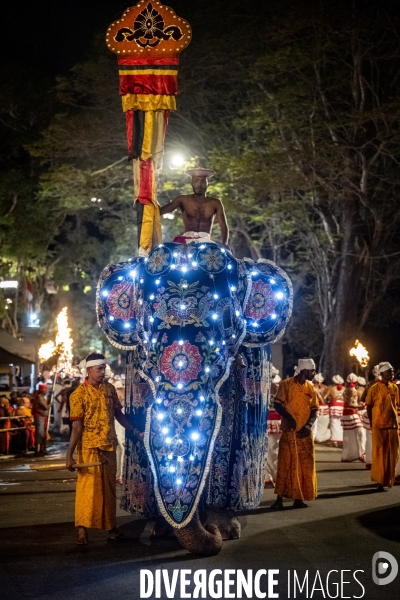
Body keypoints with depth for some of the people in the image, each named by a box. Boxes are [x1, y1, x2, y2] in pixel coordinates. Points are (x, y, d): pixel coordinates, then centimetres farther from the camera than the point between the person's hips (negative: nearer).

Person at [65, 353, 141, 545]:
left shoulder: (109, 389, 5)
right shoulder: (79, 394, -10)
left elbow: (119, 414, 15)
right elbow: (77, 427, -12)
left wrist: (135, 431, 10)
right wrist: (69, 455, -16)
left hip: (109, 447, 5)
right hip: (89, 448, -5)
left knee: (109, 488, 10)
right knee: (88, 488, -3)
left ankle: (111, 526, 19)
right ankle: (82, 529, 4)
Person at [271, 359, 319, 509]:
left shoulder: (311, 388, 10)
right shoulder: (286, 384, -4)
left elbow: (314, 409, 8)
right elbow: (277, 404, -7)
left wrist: (308, 425, -9)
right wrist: (288, 417, -22)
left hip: (305, 433, 5)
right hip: (289, 431, -5)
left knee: (304, 465, 5)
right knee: (285, 464, -4)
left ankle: (299, 498, 12)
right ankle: (279, 499, -1)